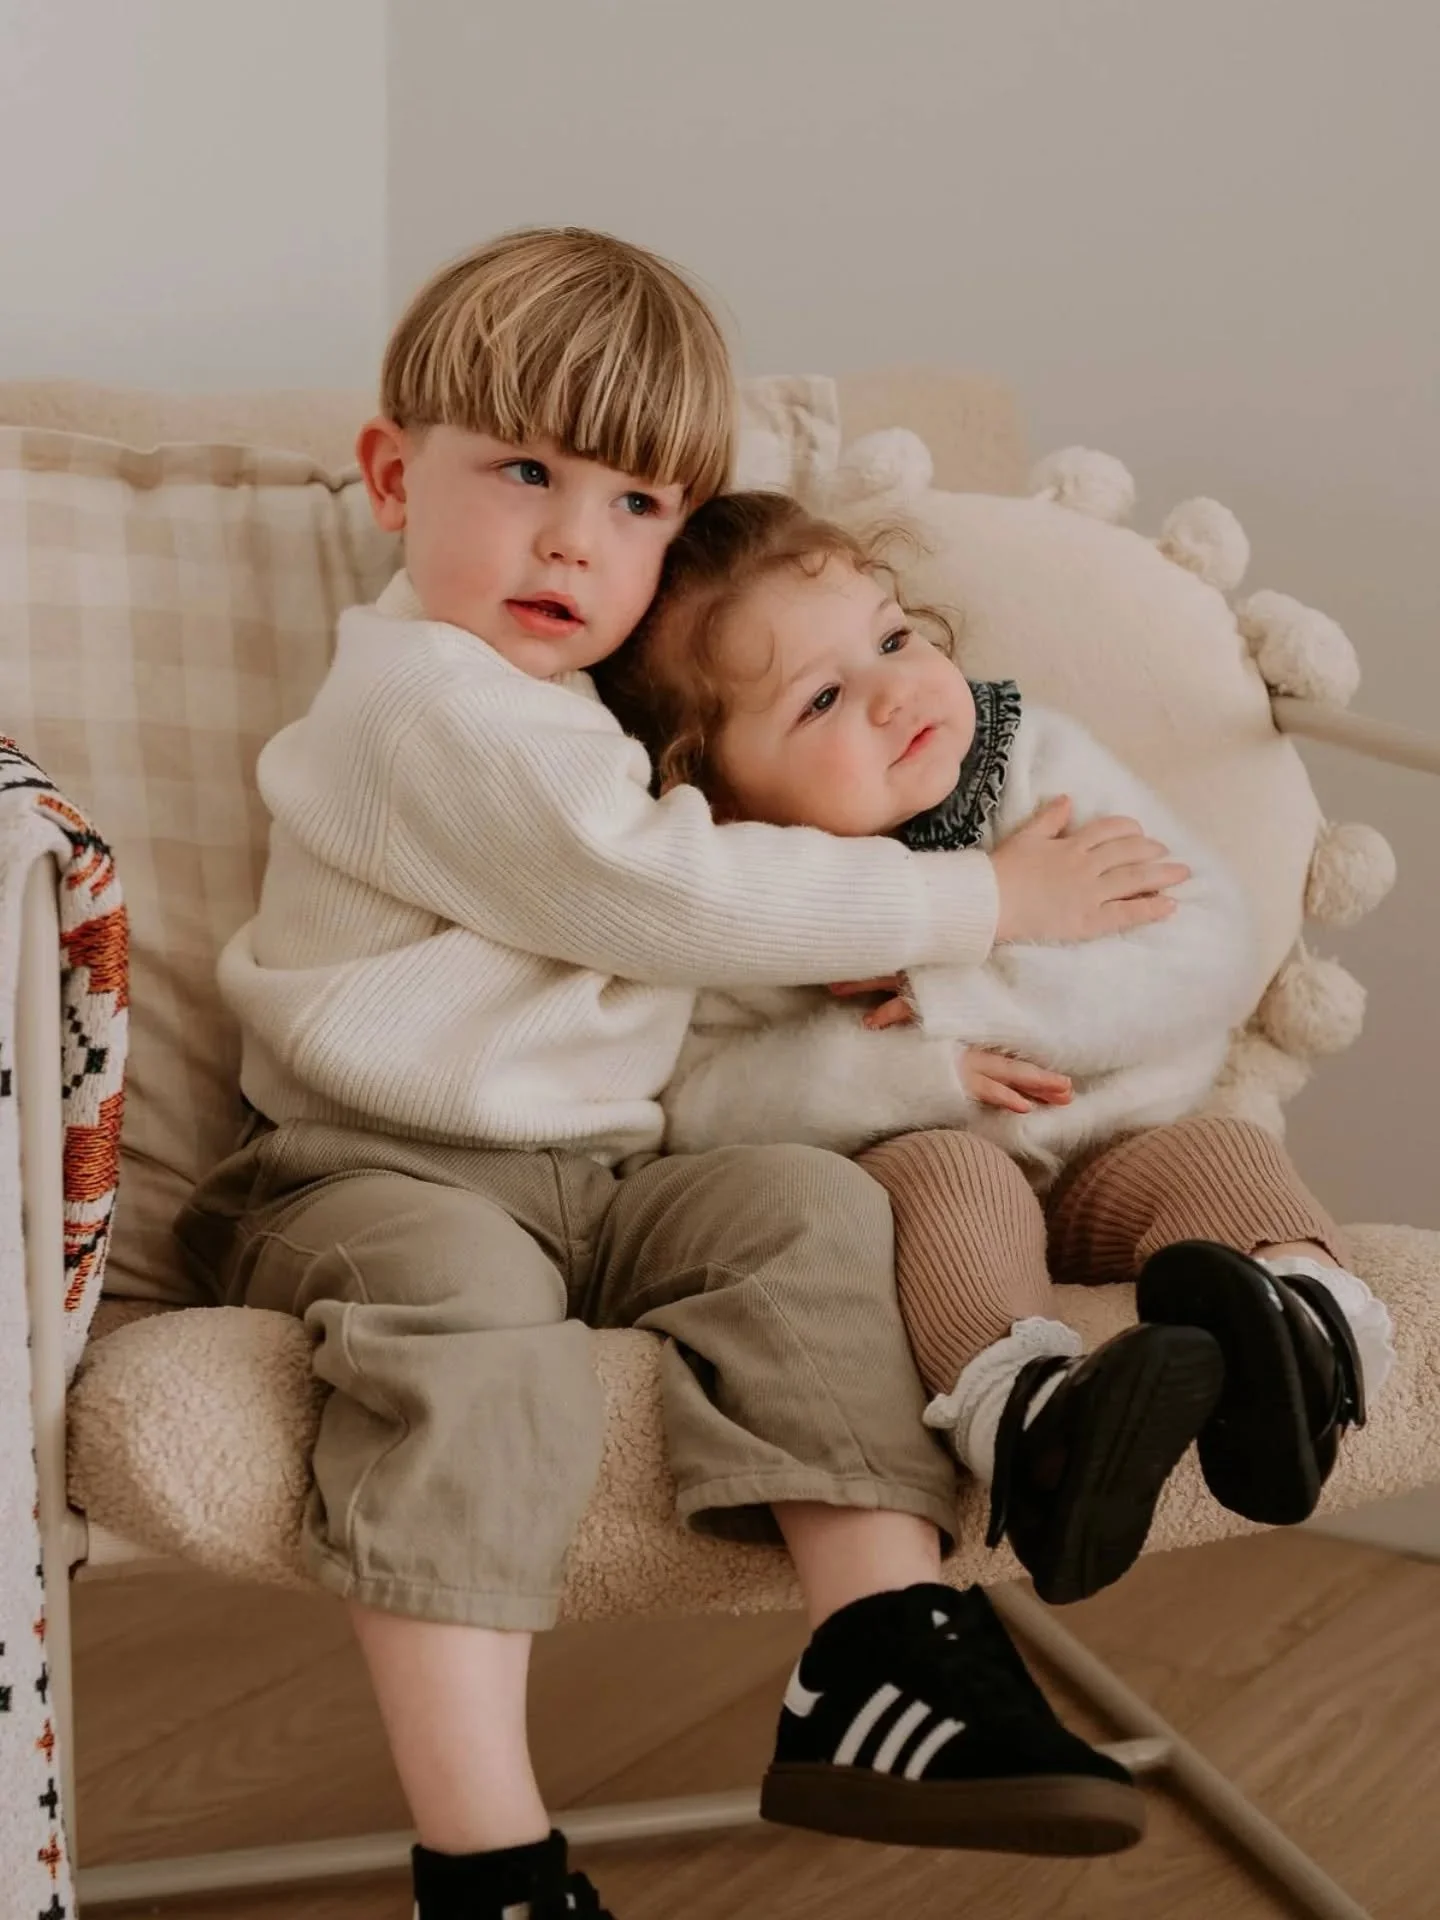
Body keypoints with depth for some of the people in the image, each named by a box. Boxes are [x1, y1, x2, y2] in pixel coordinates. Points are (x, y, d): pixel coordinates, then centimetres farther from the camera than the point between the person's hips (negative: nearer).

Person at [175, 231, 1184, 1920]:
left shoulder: (568, 702, 21)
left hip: (594, 1174, 9)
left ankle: (882, 1654, -22)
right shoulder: (433, 703, -13)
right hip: (376, 1174, -8)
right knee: (467, 1299, -37)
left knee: (807, 1206, -14)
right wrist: (984, 900, -12)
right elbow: (673, 897, -19)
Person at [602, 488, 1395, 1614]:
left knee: (1219, 1154, -25)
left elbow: (1212, 949, -11)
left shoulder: (1039, 763, -3)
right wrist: (902, 1070, -25)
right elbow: (693, 1104, -15)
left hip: (1115, 1152, 3)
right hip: (910, 1159, -2)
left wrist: (976, 1002, -21)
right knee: (948, 1175, -34)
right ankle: (1025, 1414, -60)